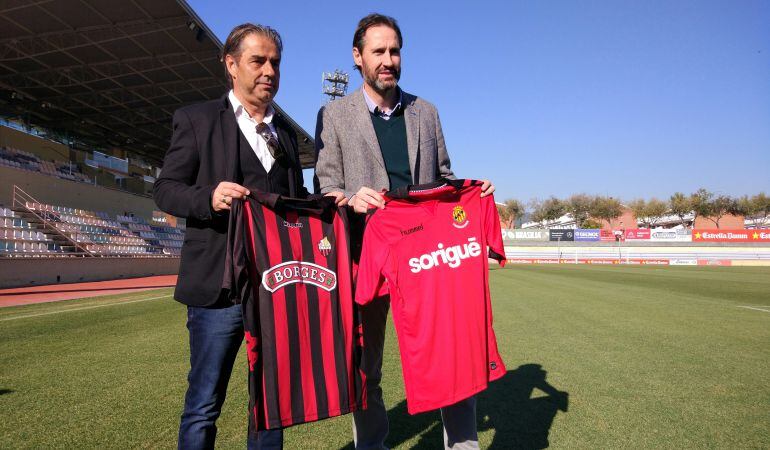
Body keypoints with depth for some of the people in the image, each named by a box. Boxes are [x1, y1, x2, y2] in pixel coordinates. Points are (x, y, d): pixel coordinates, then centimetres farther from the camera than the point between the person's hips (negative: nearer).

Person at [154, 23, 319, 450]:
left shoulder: (285, 131, 17)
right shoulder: (196, 119, 3)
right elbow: (165, 189, -1)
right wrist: (209, 198, -20)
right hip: (221, 284, -4)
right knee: (204, 405, 6)